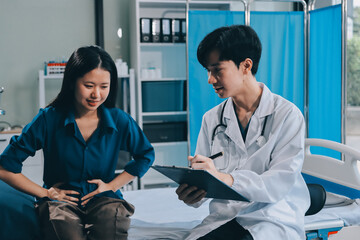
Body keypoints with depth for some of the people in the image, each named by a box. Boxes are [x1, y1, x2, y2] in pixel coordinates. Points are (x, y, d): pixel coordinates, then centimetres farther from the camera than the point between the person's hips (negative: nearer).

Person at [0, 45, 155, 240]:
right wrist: (45, 193, 0)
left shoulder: (120, 121, 0)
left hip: (104, 201, 2)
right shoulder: (48, 120, -5)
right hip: (61, 201, -1)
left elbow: (146, 155, 19)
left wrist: (112, 185, 8)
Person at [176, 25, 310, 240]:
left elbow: (280, 184, -13)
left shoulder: (287, 115, -4)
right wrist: (191, 194, -15)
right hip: (223, 218, 4)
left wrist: (225, 178, -29)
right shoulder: (212, 119, 12)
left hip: (275, 220, -3)